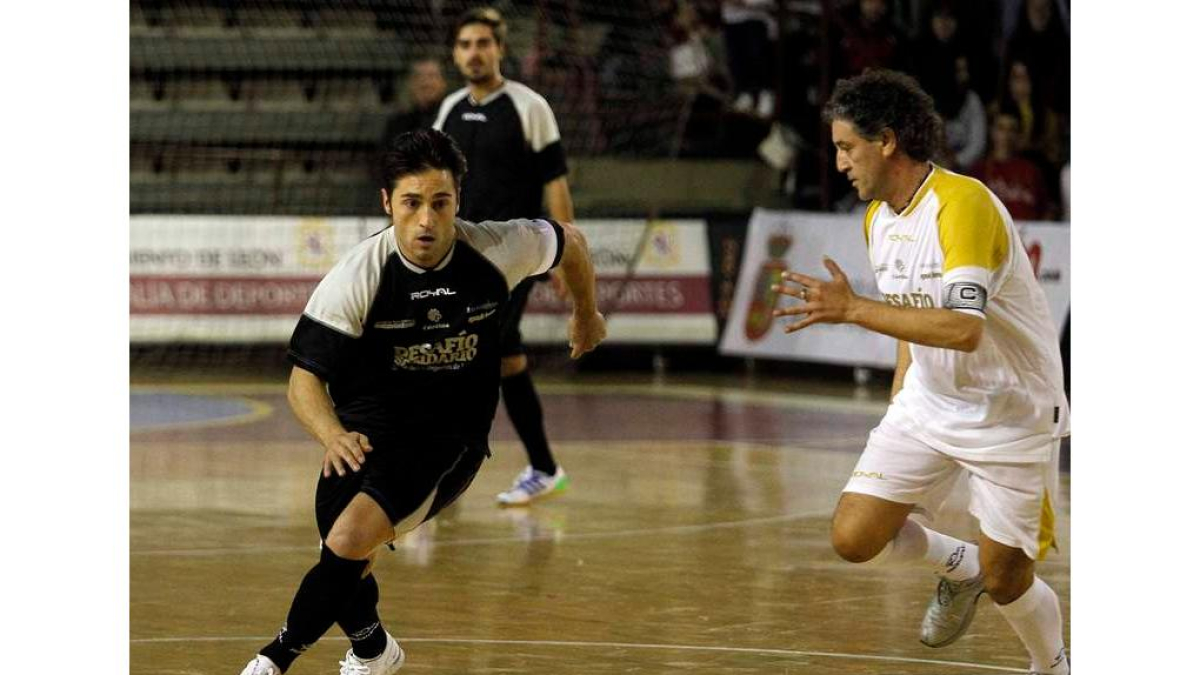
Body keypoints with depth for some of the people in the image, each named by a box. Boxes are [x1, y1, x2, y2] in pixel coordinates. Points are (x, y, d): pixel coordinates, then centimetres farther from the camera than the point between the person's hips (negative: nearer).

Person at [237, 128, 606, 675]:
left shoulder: (496, 250, -14)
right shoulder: (356, 277, -17)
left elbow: (570, 241, 9)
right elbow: (305, 378, -15)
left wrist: (586, 314, 27)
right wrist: (332, 434, -36)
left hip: (451, 437, -2)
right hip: (366, 429, 2)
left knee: (352, 539, -24)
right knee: (345, 557, -2)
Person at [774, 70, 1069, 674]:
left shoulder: (964, 205, -24)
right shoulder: (878, 219, 3)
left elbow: (964, 329, -36)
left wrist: (854, 310, -38)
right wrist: (897, 407, 17)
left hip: (1011, 412, -7)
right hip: (929, 402, 7)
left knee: (1004, 582, -3)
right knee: (854, 537, -5)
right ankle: (957, 566, 24)